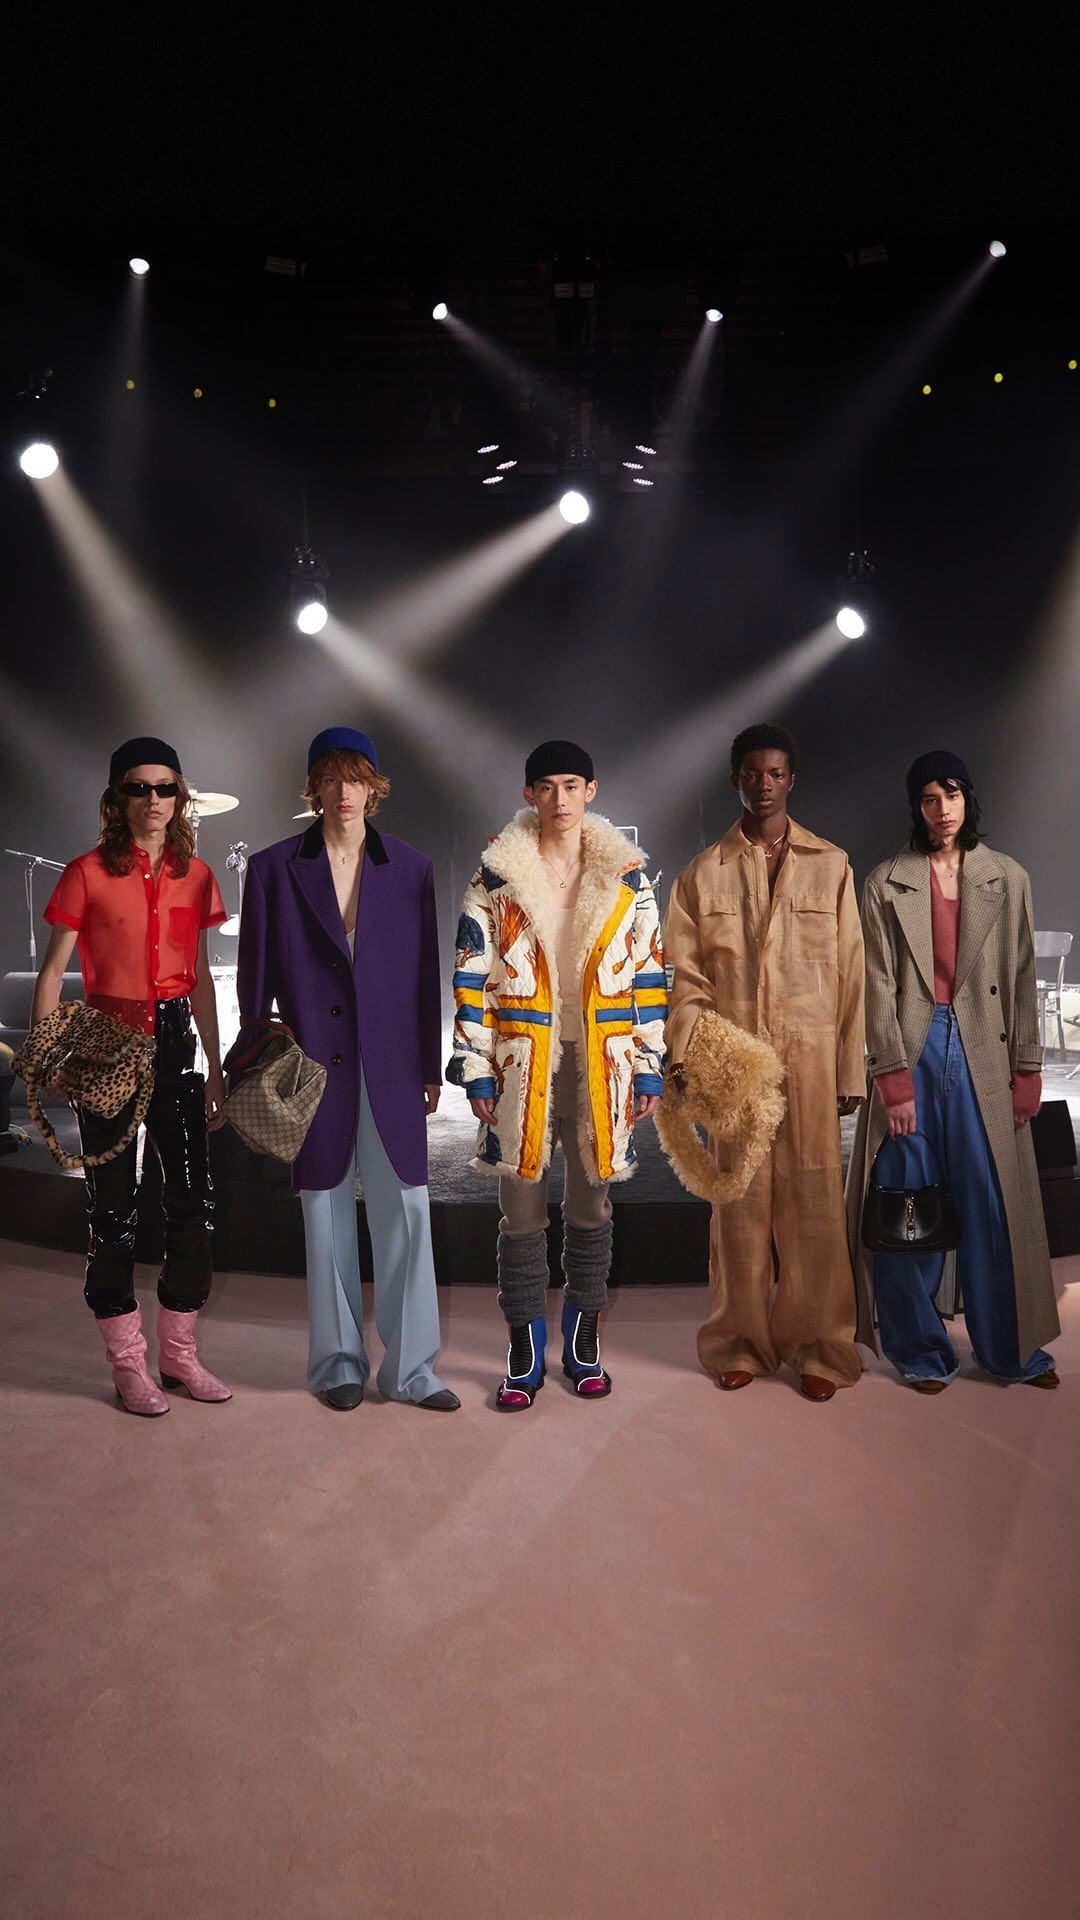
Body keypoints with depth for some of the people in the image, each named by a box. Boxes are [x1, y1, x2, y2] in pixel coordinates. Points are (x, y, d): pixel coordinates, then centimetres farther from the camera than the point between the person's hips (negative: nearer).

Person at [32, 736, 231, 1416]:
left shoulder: (195, 875, 8)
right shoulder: (87, 873, -4)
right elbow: (53, 972, -3)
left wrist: (215, 1070, 11)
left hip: (175, 1045, 4)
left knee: (195, 1198, 3)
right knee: (114, 1204, 3)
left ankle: (179, 1352, 20)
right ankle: (128, 1364, 17)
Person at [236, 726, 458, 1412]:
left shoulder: (412, 868, 5)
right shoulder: (273, 868, 2)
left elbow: (427, 974, 7)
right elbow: (256, 977, 4)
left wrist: (431, 1067, 7)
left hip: (391, 1066, 1)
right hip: (312, 1065, -1)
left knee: (407, 1212, 1)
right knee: (326, 1213, 9)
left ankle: (411, 1366, 14)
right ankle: (340, 1363, 23)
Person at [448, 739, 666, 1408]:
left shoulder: (628, 875, 3)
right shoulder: (497, 875, 0)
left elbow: (650, 975, 5)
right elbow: (472, 976, -1)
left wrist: (649, 1068, 2)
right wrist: (476, 1066, -5)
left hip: (602, 1064, 1)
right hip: (522, 1063, -1)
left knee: (592, 1206, 11)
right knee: (522, 1210, 5)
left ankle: (584, 1344, 28)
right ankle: (526, 1353, 19)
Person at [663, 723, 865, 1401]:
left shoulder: (831, 866, 7)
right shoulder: (703, 873, 8)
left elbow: (850, 972, 5)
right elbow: (686, 975, 4)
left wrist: (852, 1068, 2)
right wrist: (684, 1053, -10)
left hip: (811, 1057, 0)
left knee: (813, 1204, 2)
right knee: (740, 1201, 6)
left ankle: (818, 1346, 17)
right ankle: (742, 1343, 21)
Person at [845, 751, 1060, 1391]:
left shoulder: (1008, 880, 8)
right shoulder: (887, 885, 2)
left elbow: (1022, 982, 7)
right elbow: (880, 987, -2)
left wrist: (1027, 1074, 3)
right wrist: (894, 1080, -8)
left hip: (982, 1057, 1)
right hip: (913, 1053, -1)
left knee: (995, 1206, 4)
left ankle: (1009, 1348, 22)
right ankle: (921, 1350, 20)